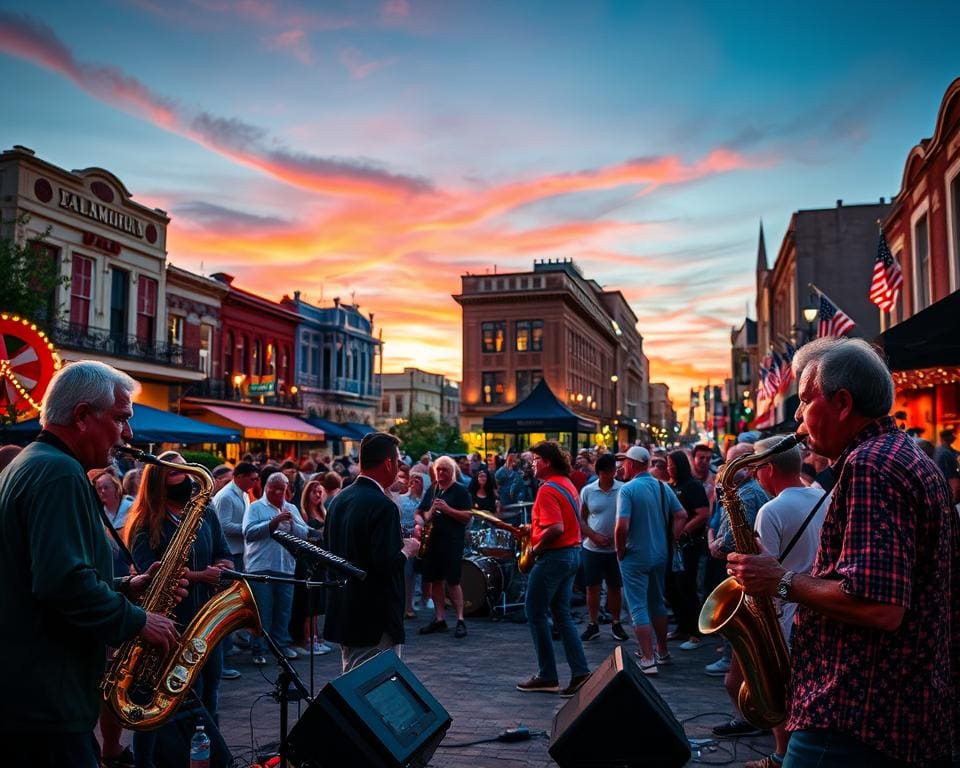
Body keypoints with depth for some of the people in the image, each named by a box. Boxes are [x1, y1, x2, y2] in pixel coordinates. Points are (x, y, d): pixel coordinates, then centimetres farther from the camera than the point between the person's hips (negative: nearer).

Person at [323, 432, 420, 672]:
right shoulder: (383, 505, -20)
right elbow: (387, 563, -26)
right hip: (376, 620, -9)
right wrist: (407, 550, -6)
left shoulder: (339, 499, 6)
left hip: (343, 615, 9)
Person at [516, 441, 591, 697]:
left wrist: (536, 547, -15)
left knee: (535, 614, 3)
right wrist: (534, 528, 14)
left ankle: (547, 677, 8)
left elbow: (556, 528, -29)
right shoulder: (568, 484, 12)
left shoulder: (548, 489, -19)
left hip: (553, 556, -9)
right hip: (572, 553, 9)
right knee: (562, 613, 14)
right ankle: (580, 672, 10)